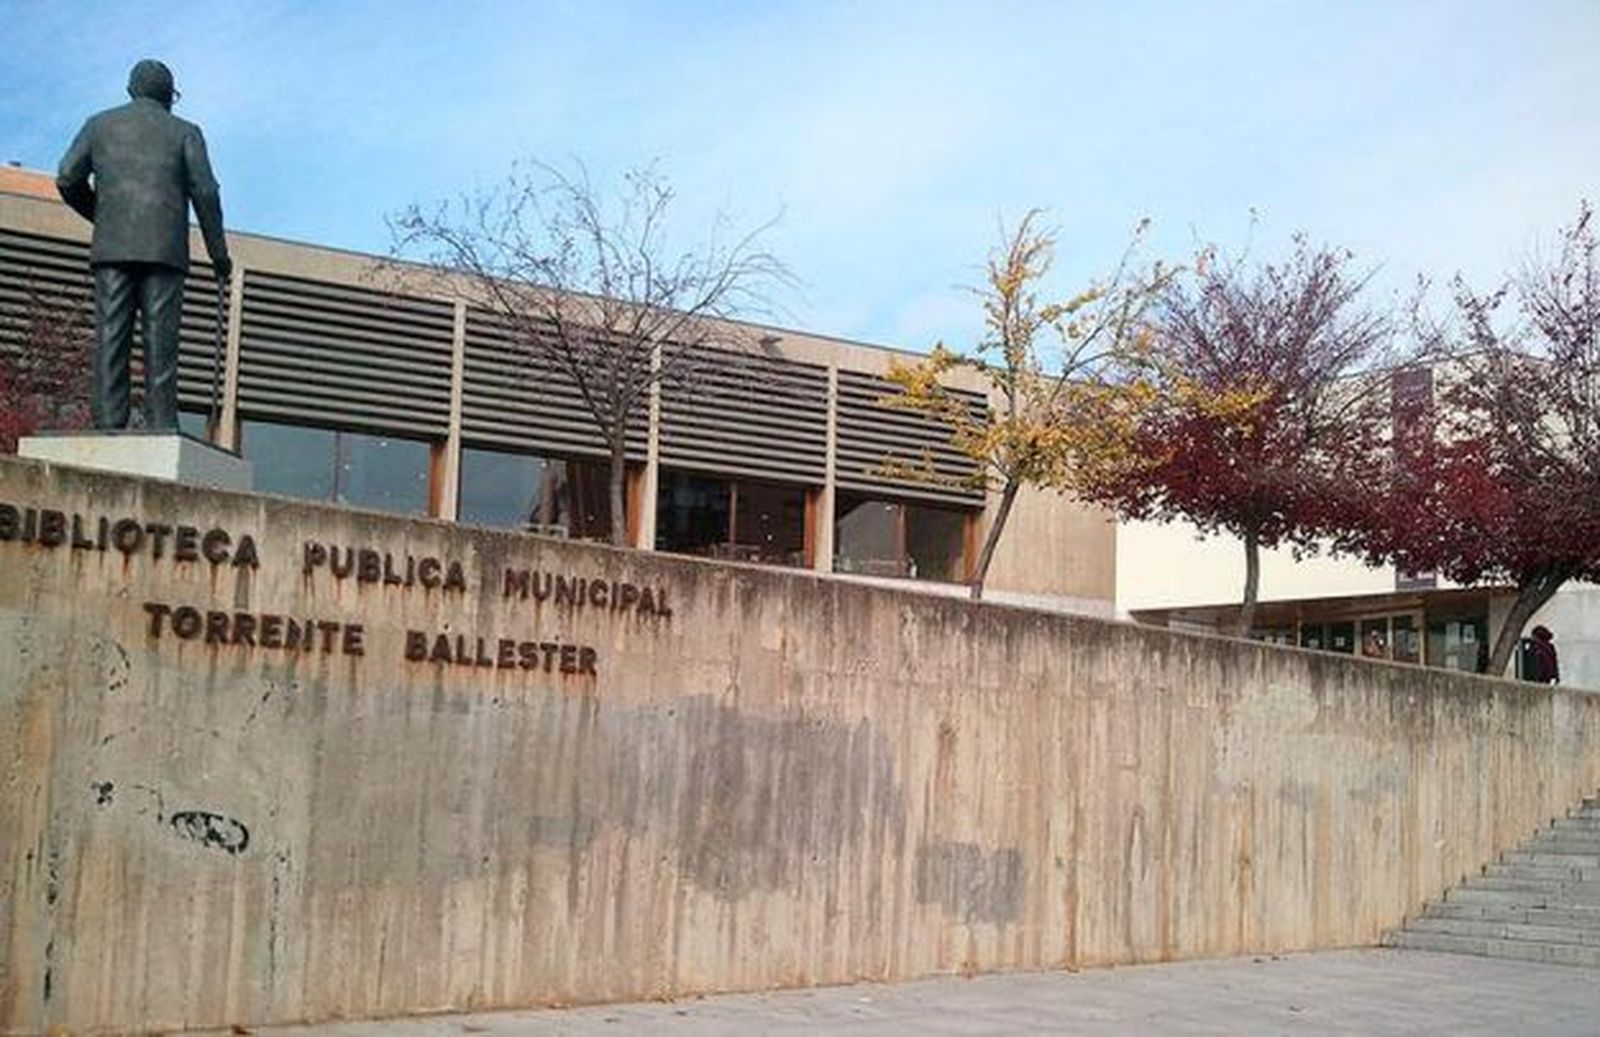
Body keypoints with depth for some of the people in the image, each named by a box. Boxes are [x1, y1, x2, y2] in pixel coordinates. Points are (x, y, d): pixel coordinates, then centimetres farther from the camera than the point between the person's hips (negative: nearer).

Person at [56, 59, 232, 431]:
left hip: (112, 248, 2)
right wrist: (218, 252, 6)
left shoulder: (100, 124, 16)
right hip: (164, 250, -1)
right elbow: (204, 192, 0)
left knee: (110, 338, -3)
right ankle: (160, 429, -14)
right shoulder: (184, 132, 11)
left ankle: (108, 425, -12)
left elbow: (68, 179, 8)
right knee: (161, 341, -6)